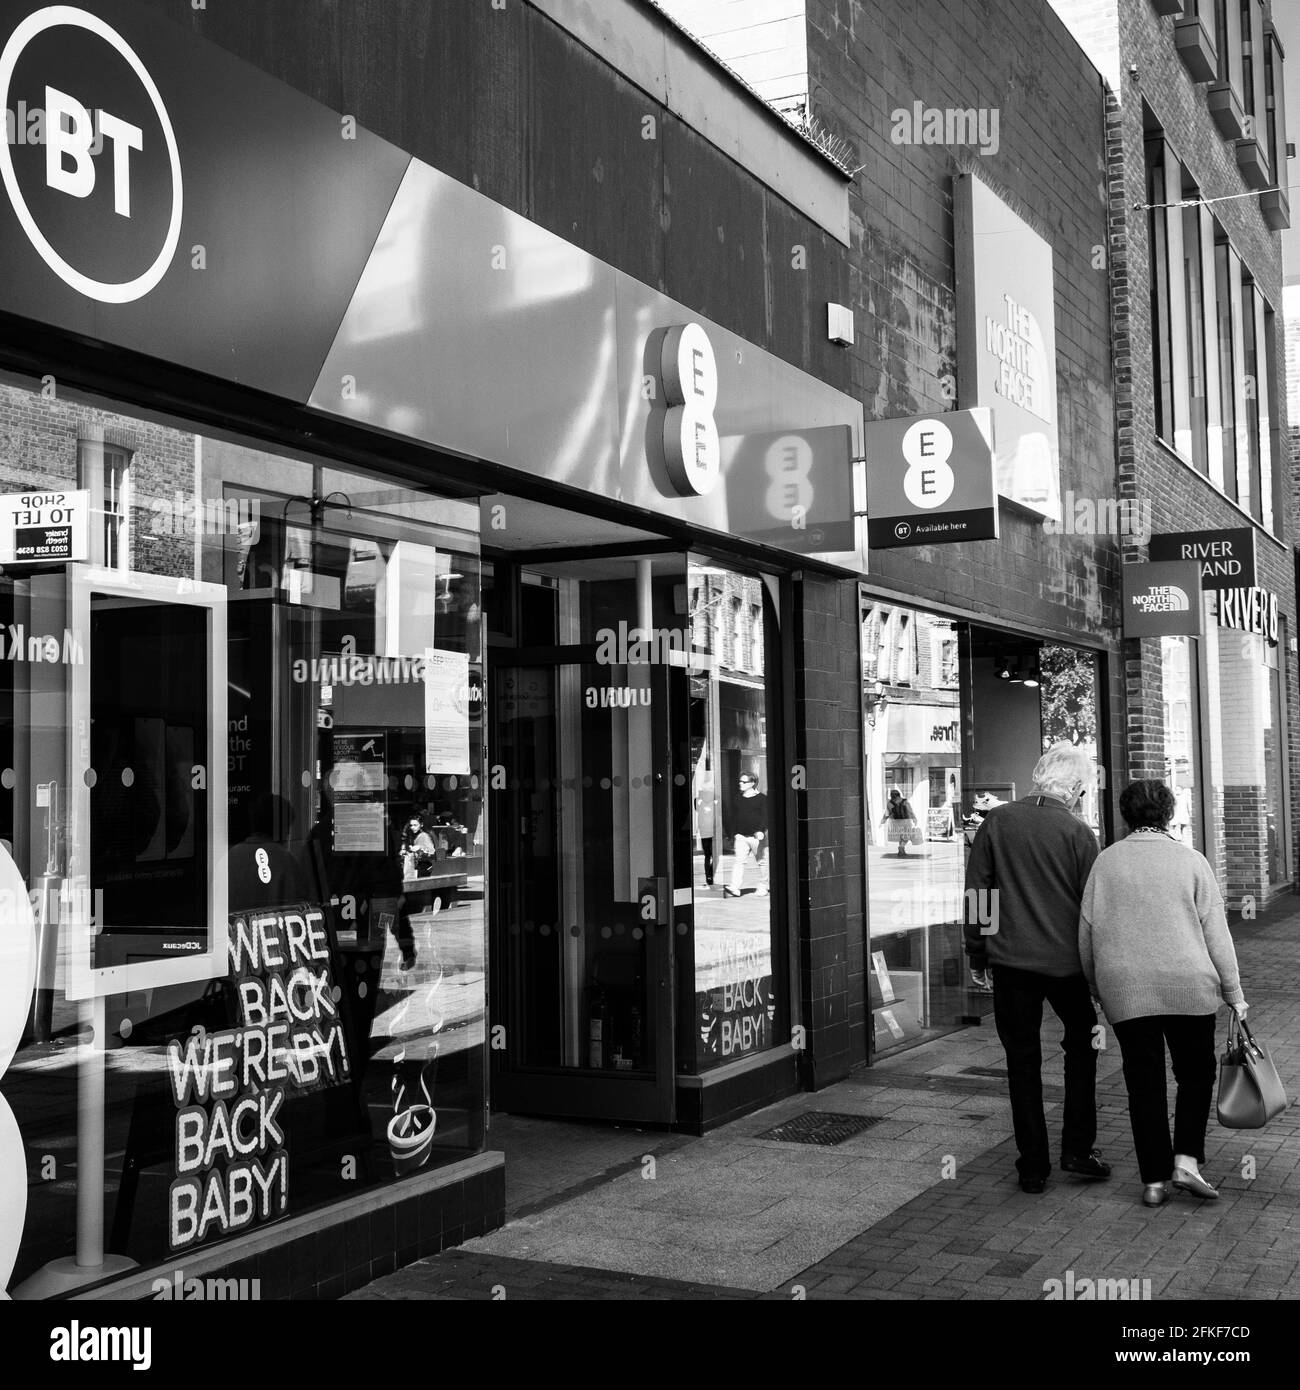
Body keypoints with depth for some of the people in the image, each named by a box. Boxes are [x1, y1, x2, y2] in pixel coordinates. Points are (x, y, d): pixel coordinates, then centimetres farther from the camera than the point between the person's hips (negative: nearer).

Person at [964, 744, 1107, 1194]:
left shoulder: (997, 822, 0)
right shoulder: (1078, 832, -4)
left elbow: (976, 891, 2)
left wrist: (977, 953, 10)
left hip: (1011, 958, 1)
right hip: (1065, 959, -1)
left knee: (1022, 1058, 8)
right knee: (1081, 1042, 20)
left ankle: (1033, 1165, 11)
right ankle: (1077, 1149, 17)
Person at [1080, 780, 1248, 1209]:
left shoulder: (1106, 861, 4)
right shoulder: (1191, 860, 1)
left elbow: (1086, 930, 5)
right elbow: (1216, 933, 0)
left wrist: (1097, 987, 17)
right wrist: (1234, 994, 5)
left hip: (1125, 991, 1)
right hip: (1189, 986, -1)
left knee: (1144, 1082, 7)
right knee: (1195, 1073, 15)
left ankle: (1154, 1180, 10)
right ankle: (1186, 1160, 4)